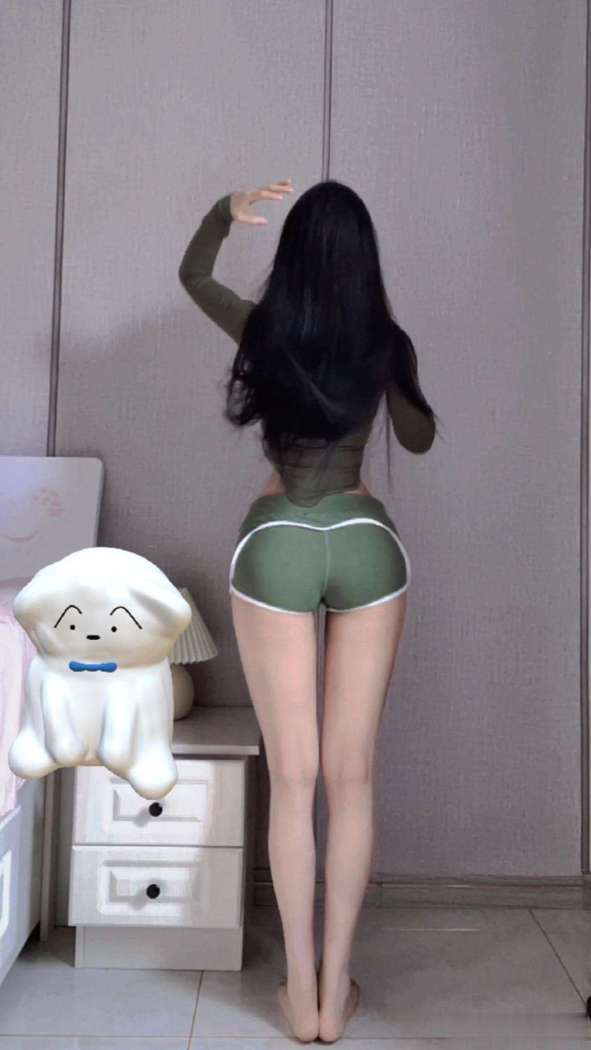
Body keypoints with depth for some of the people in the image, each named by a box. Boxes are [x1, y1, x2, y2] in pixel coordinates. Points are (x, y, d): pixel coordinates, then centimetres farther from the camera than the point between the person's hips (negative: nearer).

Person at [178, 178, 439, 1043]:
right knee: (352, 776, 7)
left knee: (293, 776, 5)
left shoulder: (262, 329, 3)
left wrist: (223, 214, 11)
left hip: (276, 545, 0)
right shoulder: (388, 343, 2)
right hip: (366, 544, 1)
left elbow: (191, 274, 25)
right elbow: (419, 440, 19)